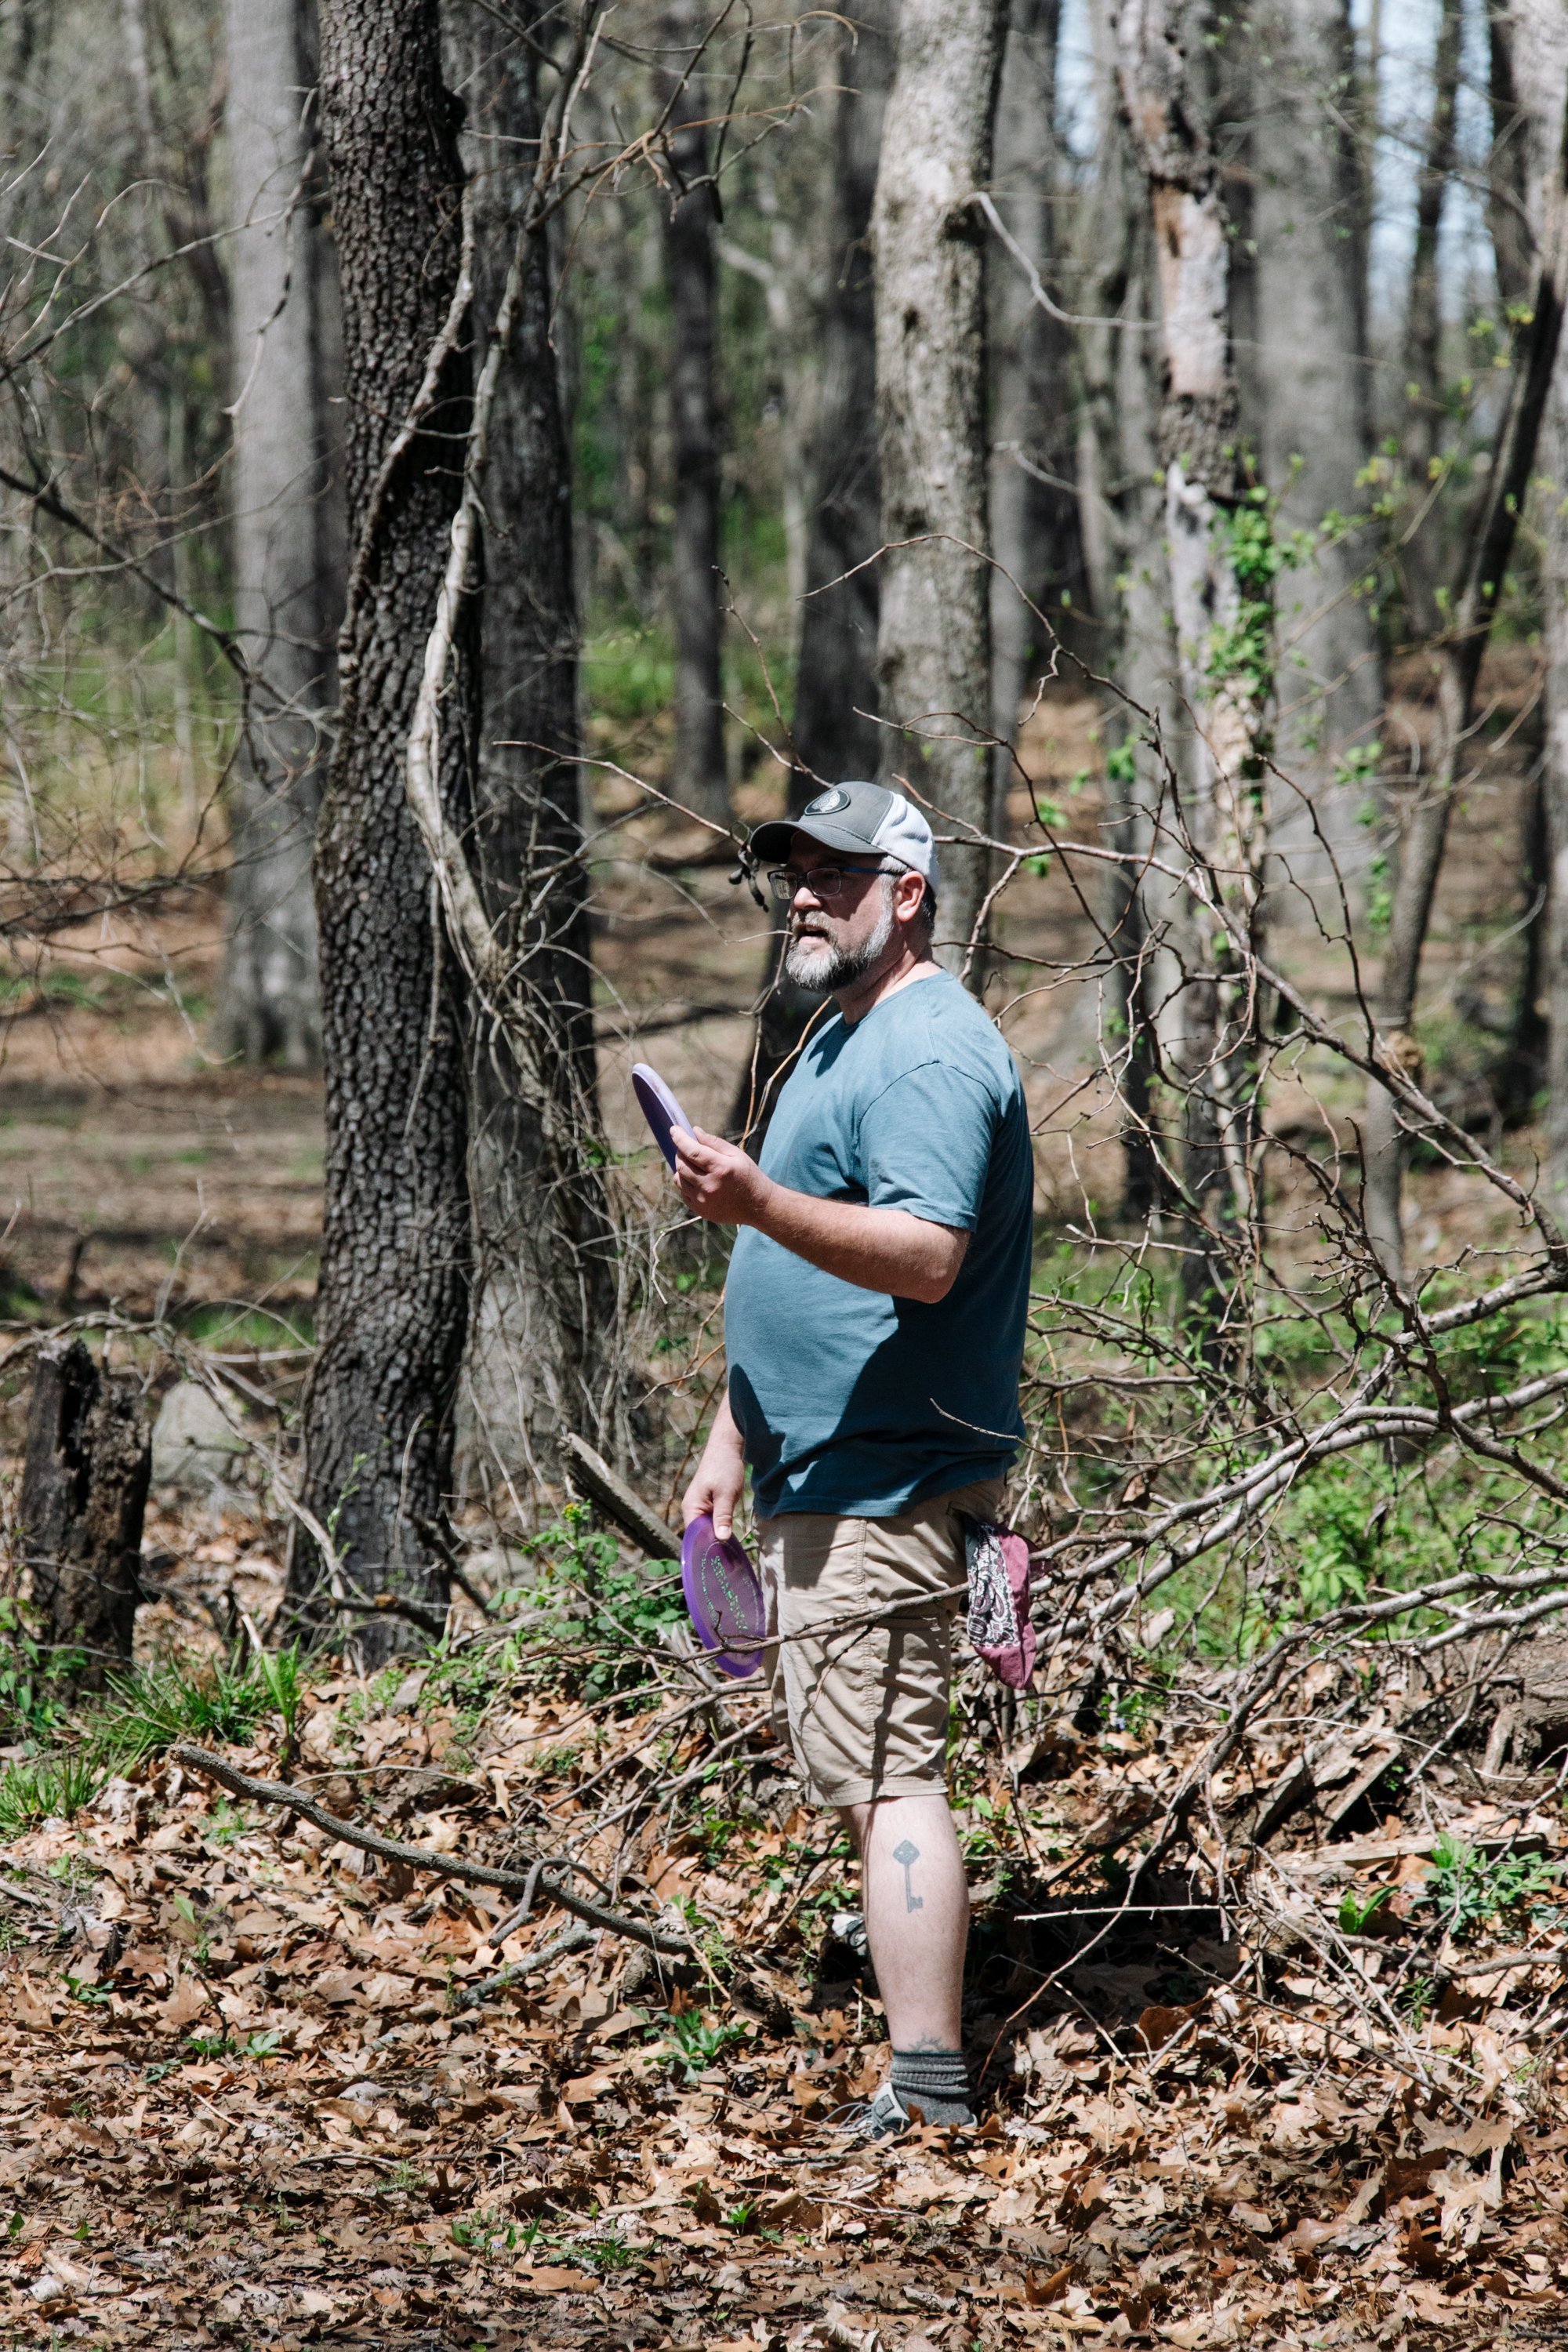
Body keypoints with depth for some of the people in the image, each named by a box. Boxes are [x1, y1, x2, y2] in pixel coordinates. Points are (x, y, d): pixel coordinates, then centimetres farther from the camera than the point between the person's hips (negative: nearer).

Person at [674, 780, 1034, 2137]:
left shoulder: (931, 1053, -15)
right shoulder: (846, 1041, 20)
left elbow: (926, 1257, -29)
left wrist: (761, 1206, -39)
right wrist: (734, 1437, 25)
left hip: (888, 1485, -11)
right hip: (821, 1472, 11)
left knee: (886, 1776, -14)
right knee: (855, 1767, 20)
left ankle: (928, 2098, -17)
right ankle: (930, 1988, 34)